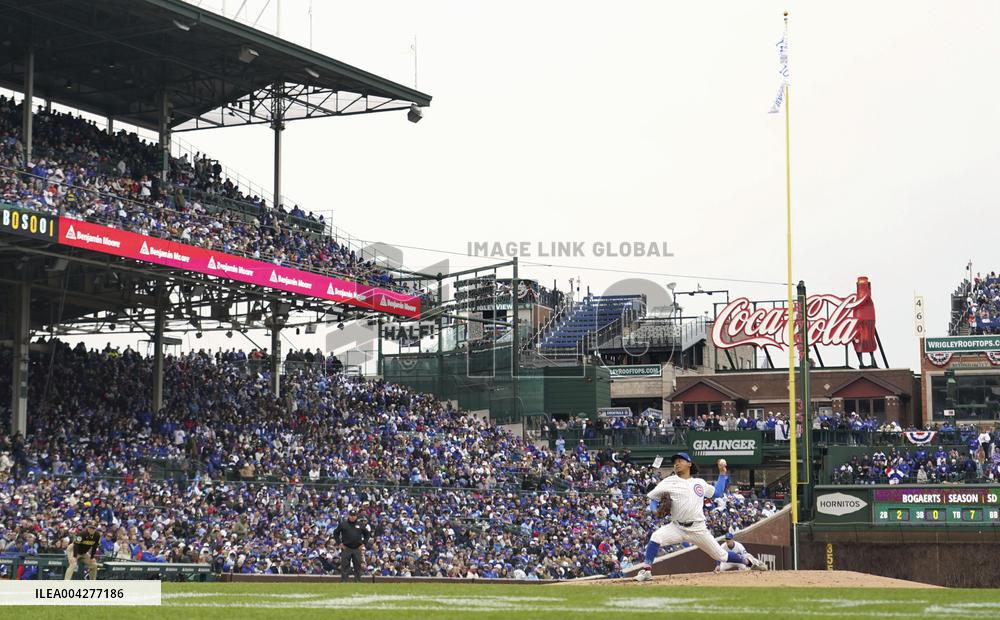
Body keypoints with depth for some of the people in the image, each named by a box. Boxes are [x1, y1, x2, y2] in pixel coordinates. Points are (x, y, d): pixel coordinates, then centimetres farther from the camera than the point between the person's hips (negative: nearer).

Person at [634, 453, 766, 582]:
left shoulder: (700, 483, 11)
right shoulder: (669, 482, 2)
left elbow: (717, 492, 24)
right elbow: (652, 498, 5)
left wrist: (723, 472, 20)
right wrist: (655, 510, -15)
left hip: (698, 529, 1)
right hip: (677, 527, -1)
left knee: (720, 556, 5)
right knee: (656, 537, -28)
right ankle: (646, 570, -18)